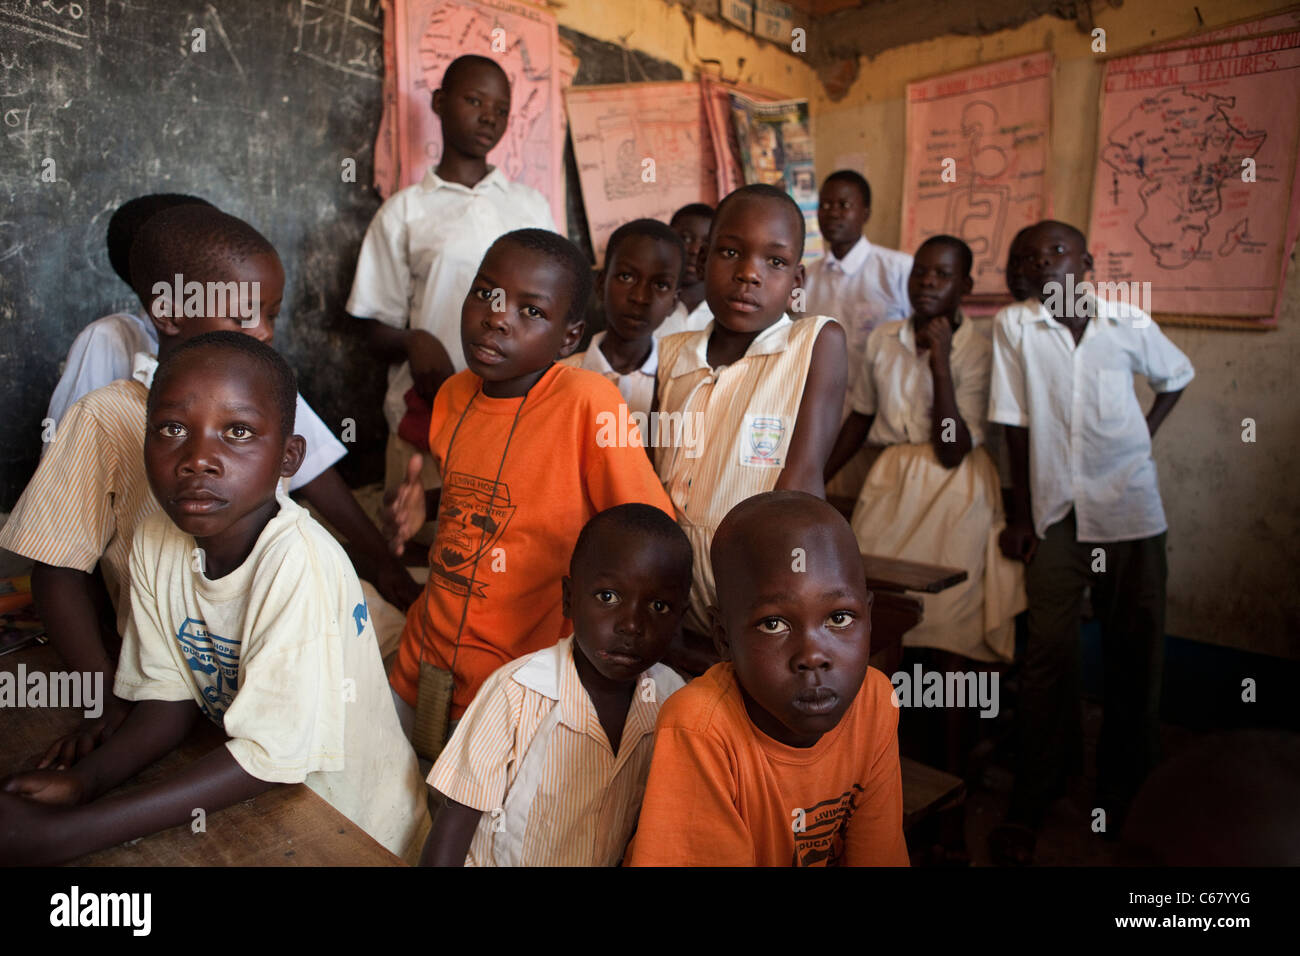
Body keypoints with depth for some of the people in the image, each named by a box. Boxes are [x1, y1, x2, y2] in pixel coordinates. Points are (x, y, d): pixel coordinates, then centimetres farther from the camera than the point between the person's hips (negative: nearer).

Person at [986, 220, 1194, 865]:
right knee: (1047, 650, -4)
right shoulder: (1013, 325, -3)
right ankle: (1030, 805, 7)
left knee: (1134, 646, 7)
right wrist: (1020, 515, -2)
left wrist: (1146, 433, 5)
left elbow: (1176, 376, 20)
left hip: (1128, 505, 2)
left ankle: (1120, 787, 26)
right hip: (1055, 510, -1)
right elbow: (1016, 424, -3)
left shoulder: (1130, 323, 1)